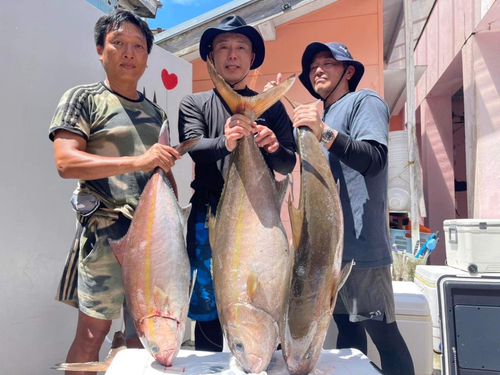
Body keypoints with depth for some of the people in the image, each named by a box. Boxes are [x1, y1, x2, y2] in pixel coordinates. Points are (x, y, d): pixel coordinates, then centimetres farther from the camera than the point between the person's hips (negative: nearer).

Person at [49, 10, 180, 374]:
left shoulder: (156, 112, 16)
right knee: (92, 332, 1)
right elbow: (66, 162, -13)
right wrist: (137, 161, -22)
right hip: (106, 231, -5)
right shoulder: (83, 98, 0)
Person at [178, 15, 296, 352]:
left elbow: (289, 164, 6)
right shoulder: (195, 103, 10)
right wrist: (224, 143, -31)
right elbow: (192, 147, -9)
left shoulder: (271, 107, 12)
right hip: (210, 218, 0)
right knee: (209, 309, 6)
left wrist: (274, 148, -18)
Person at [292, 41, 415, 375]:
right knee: (347, 326, 15)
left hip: (359, 244, -8)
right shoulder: (322, 115, 21)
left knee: (383, 334, -1)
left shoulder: (364, 102, -2)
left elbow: (374, 160, -19)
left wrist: (324, 133, -29)